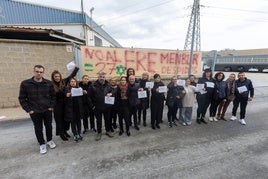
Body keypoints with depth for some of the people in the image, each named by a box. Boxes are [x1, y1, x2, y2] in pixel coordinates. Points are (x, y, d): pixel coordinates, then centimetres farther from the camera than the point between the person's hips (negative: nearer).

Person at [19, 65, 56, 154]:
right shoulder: (25, 83, -6)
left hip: (47, 110, 1)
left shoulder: (49, 83, -4)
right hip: (35, 112, 0)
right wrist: (28, 110, -7)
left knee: (49, 126, 15)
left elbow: (53, 96, 3)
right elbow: (22, 98, -2)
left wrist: (51, 106, -3)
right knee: (38, 128, 12)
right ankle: (42, 144, 32)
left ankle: (49, 140, 37)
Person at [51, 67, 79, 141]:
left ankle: (65, 131, 33)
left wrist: (76, 68, 4)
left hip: (65, 104, 4)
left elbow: (71, 75, 8)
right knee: (59, 120, 8)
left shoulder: (63, 81, -1)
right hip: (57, 106, -3)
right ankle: (61, 133, 25)